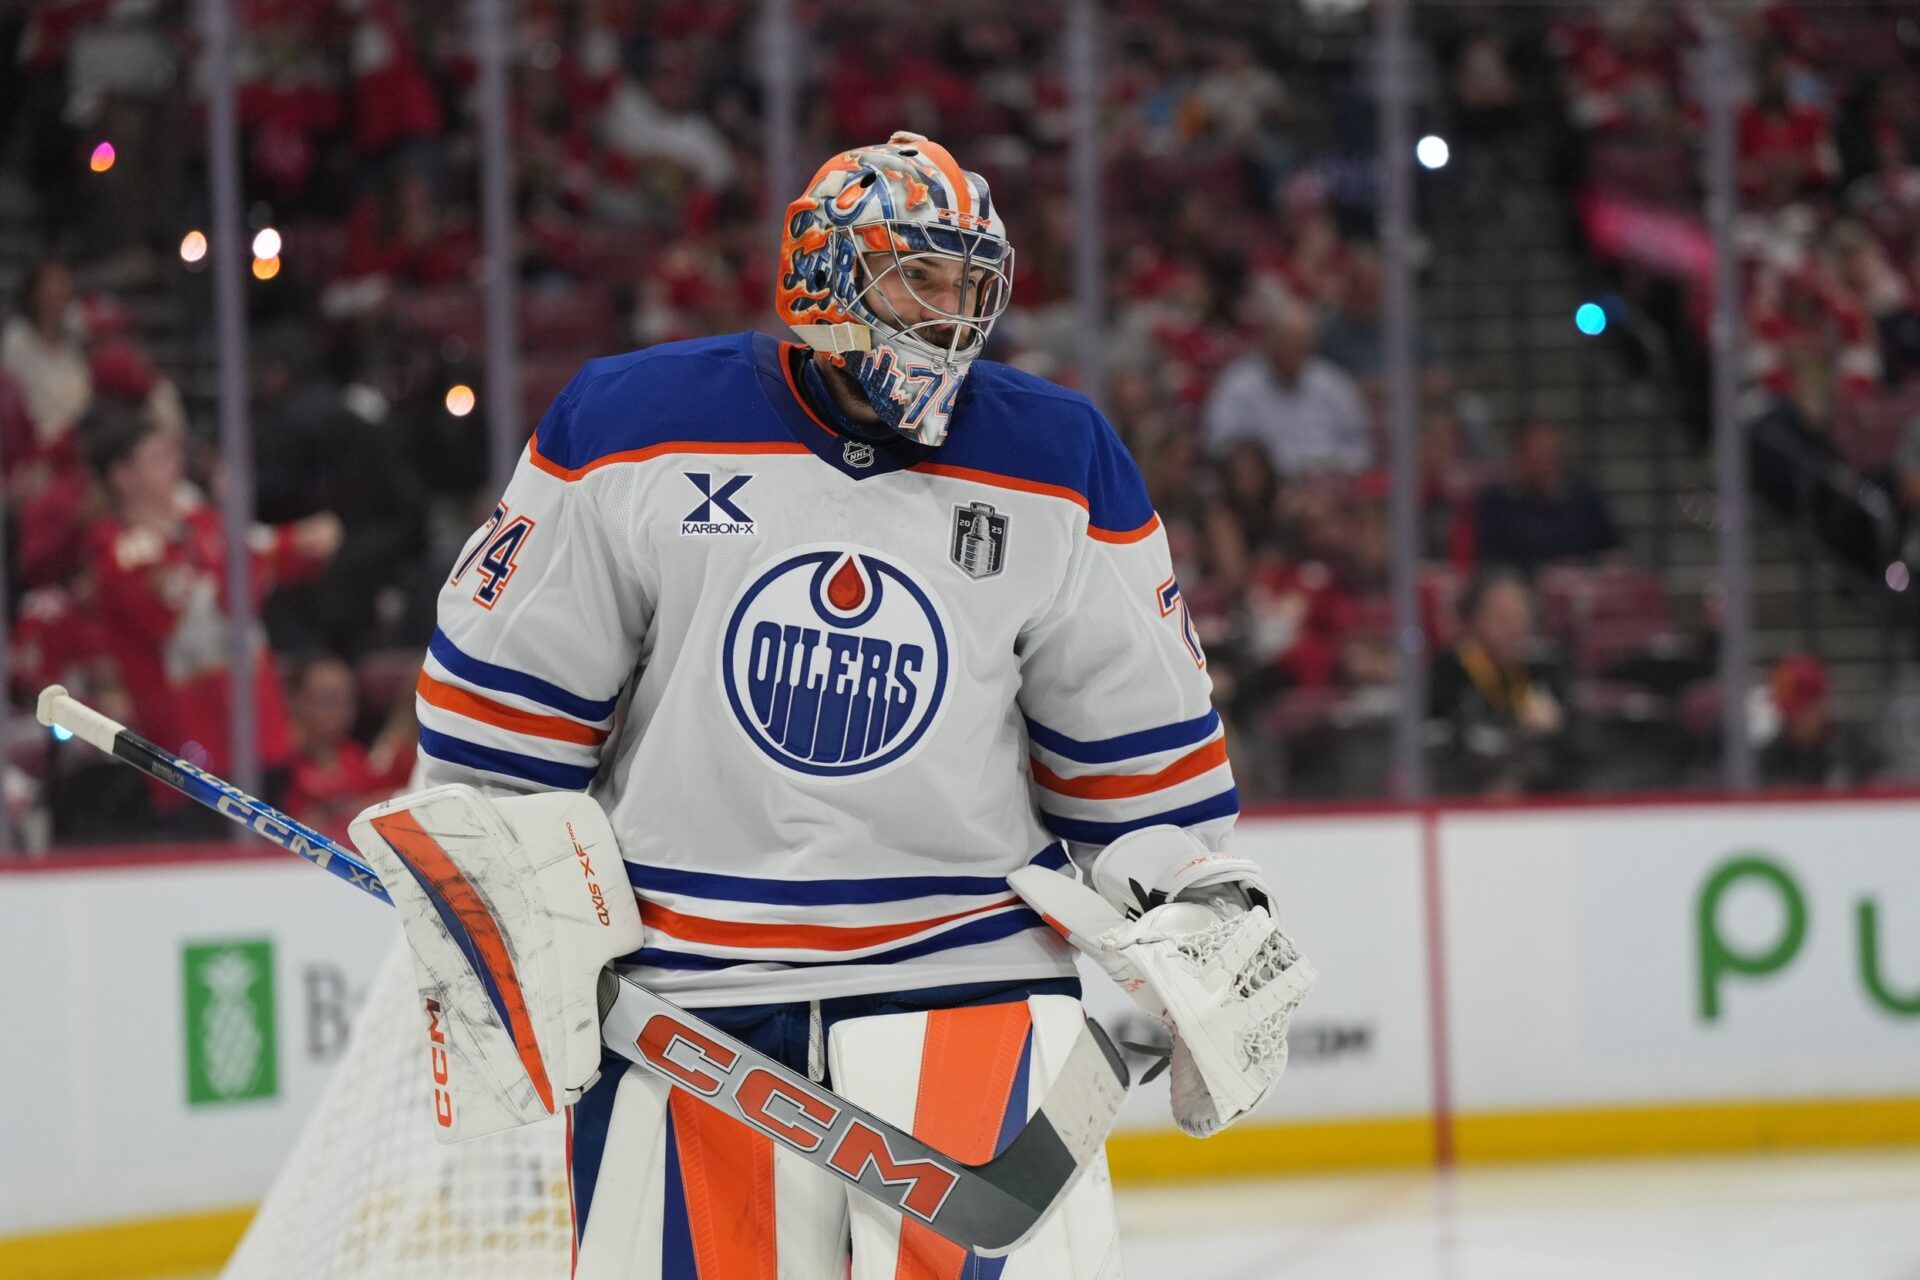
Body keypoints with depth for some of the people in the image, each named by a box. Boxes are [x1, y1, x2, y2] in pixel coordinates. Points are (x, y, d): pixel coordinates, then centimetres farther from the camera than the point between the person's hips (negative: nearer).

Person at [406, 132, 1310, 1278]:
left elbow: (1138, 743, 10)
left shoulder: (1060, 466, 4)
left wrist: (1205, 921, 3)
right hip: (682, 997, 0)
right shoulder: (627, 430, -1)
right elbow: (501, 697, 5)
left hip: (969, 968, 0)